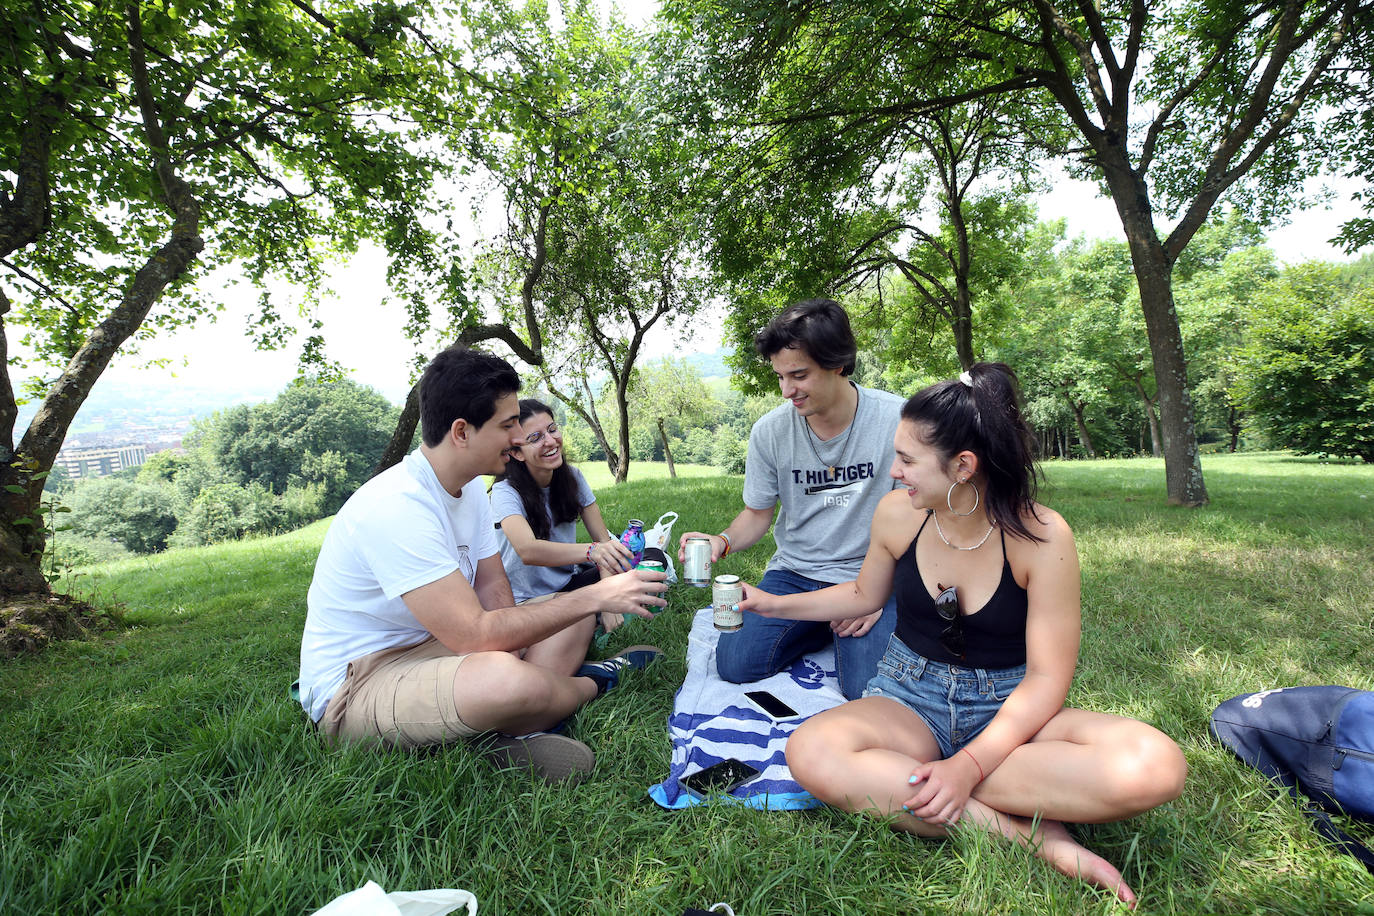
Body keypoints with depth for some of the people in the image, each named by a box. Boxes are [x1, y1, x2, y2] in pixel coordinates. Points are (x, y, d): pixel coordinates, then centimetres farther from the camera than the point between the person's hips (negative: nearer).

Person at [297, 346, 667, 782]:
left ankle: (507, 733, -14)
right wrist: (597, 596, -26)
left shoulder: (469, 487, 3)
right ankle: (594, 683, -2)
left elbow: (494, 591, 4)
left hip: (432, 645, 9)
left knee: (572, 618, 7)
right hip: (353, 685, -9)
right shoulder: (397, 507, -28)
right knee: (511, 681, -38)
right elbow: (475, 634, -32)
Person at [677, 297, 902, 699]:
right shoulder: (770, 431, -6)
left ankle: (848, 630, 13)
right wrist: (723, 540, -17)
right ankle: (824, 626, 14)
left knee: (868, 690, -22)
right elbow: (757, 514, 5)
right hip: (795, 573, 3)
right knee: (735, 664, -12)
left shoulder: (896, 420, -14)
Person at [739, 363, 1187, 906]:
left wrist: (969, 765, -27)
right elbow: (864, 595, 13)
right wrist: (774, 604, 7)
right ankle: (1038, 838, -24)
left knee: (1155, 766, -31)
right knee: (812, 753, -32)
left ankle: (887, 783, -27)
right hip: (910, 698, 1)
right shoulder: (897, 514, -8)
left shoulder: (1041, 537, -16)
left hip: (1008, 709, -1)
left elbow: (1047, 678, -14)